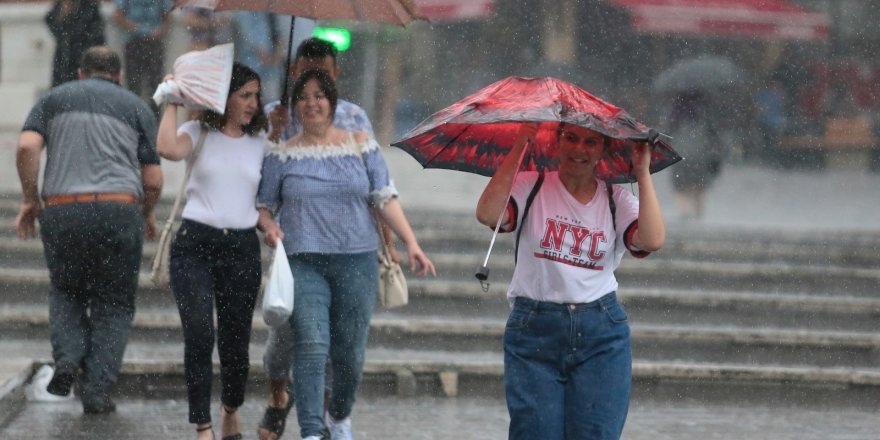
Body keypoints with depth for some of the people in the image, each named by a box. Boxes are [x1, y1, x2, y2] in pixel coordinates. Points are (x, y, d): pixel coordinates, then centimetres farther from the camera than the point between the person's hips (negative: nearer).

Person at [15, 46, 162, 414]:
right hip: (119, 210, -1)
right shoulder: (136, 107, 14)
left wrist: (30, 199, 7)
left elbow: (27, 146, -3)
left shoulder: (55, 98, 15)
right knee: (114, 303, 11)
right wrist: (147, 215, 26)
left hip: (62, 212, 1)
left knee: (66, 291, 23)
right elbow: (153, 179, 8)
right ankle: (97, 390, 2)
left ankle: (67, 358, -1)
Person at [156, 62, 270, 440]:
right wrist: (172, 102, -9)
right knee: (199, 335, -14)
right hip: (194, 244, -2)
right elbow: (169, 149, -17)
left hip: (242, 249, 2)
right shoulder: (199, 133, 3)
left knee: (235, 340, 5)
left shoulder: (260, 142, 11)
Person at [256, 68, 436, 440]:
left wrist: (411, 243, -5)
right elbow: (262, 204, 13)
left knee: (350, 352, 6)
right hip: (303, 263, -1)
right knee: (311, 345, -18)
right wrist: (269, 226, -10)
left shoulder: (361, 146, 7)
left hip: (356, 261, 1)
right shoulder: (282, 156, 6)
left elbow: (385, 199, 4)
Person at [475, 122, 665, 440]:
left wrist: (643, 173, -9)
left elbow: (652, 240, -12)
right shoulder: (530, 187, 2)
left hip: (601, 334, 1)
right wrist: (518, 148, -17)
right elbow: (488, 214, -18)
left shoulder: (616, 200, 7)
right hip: (533, 332, -1)